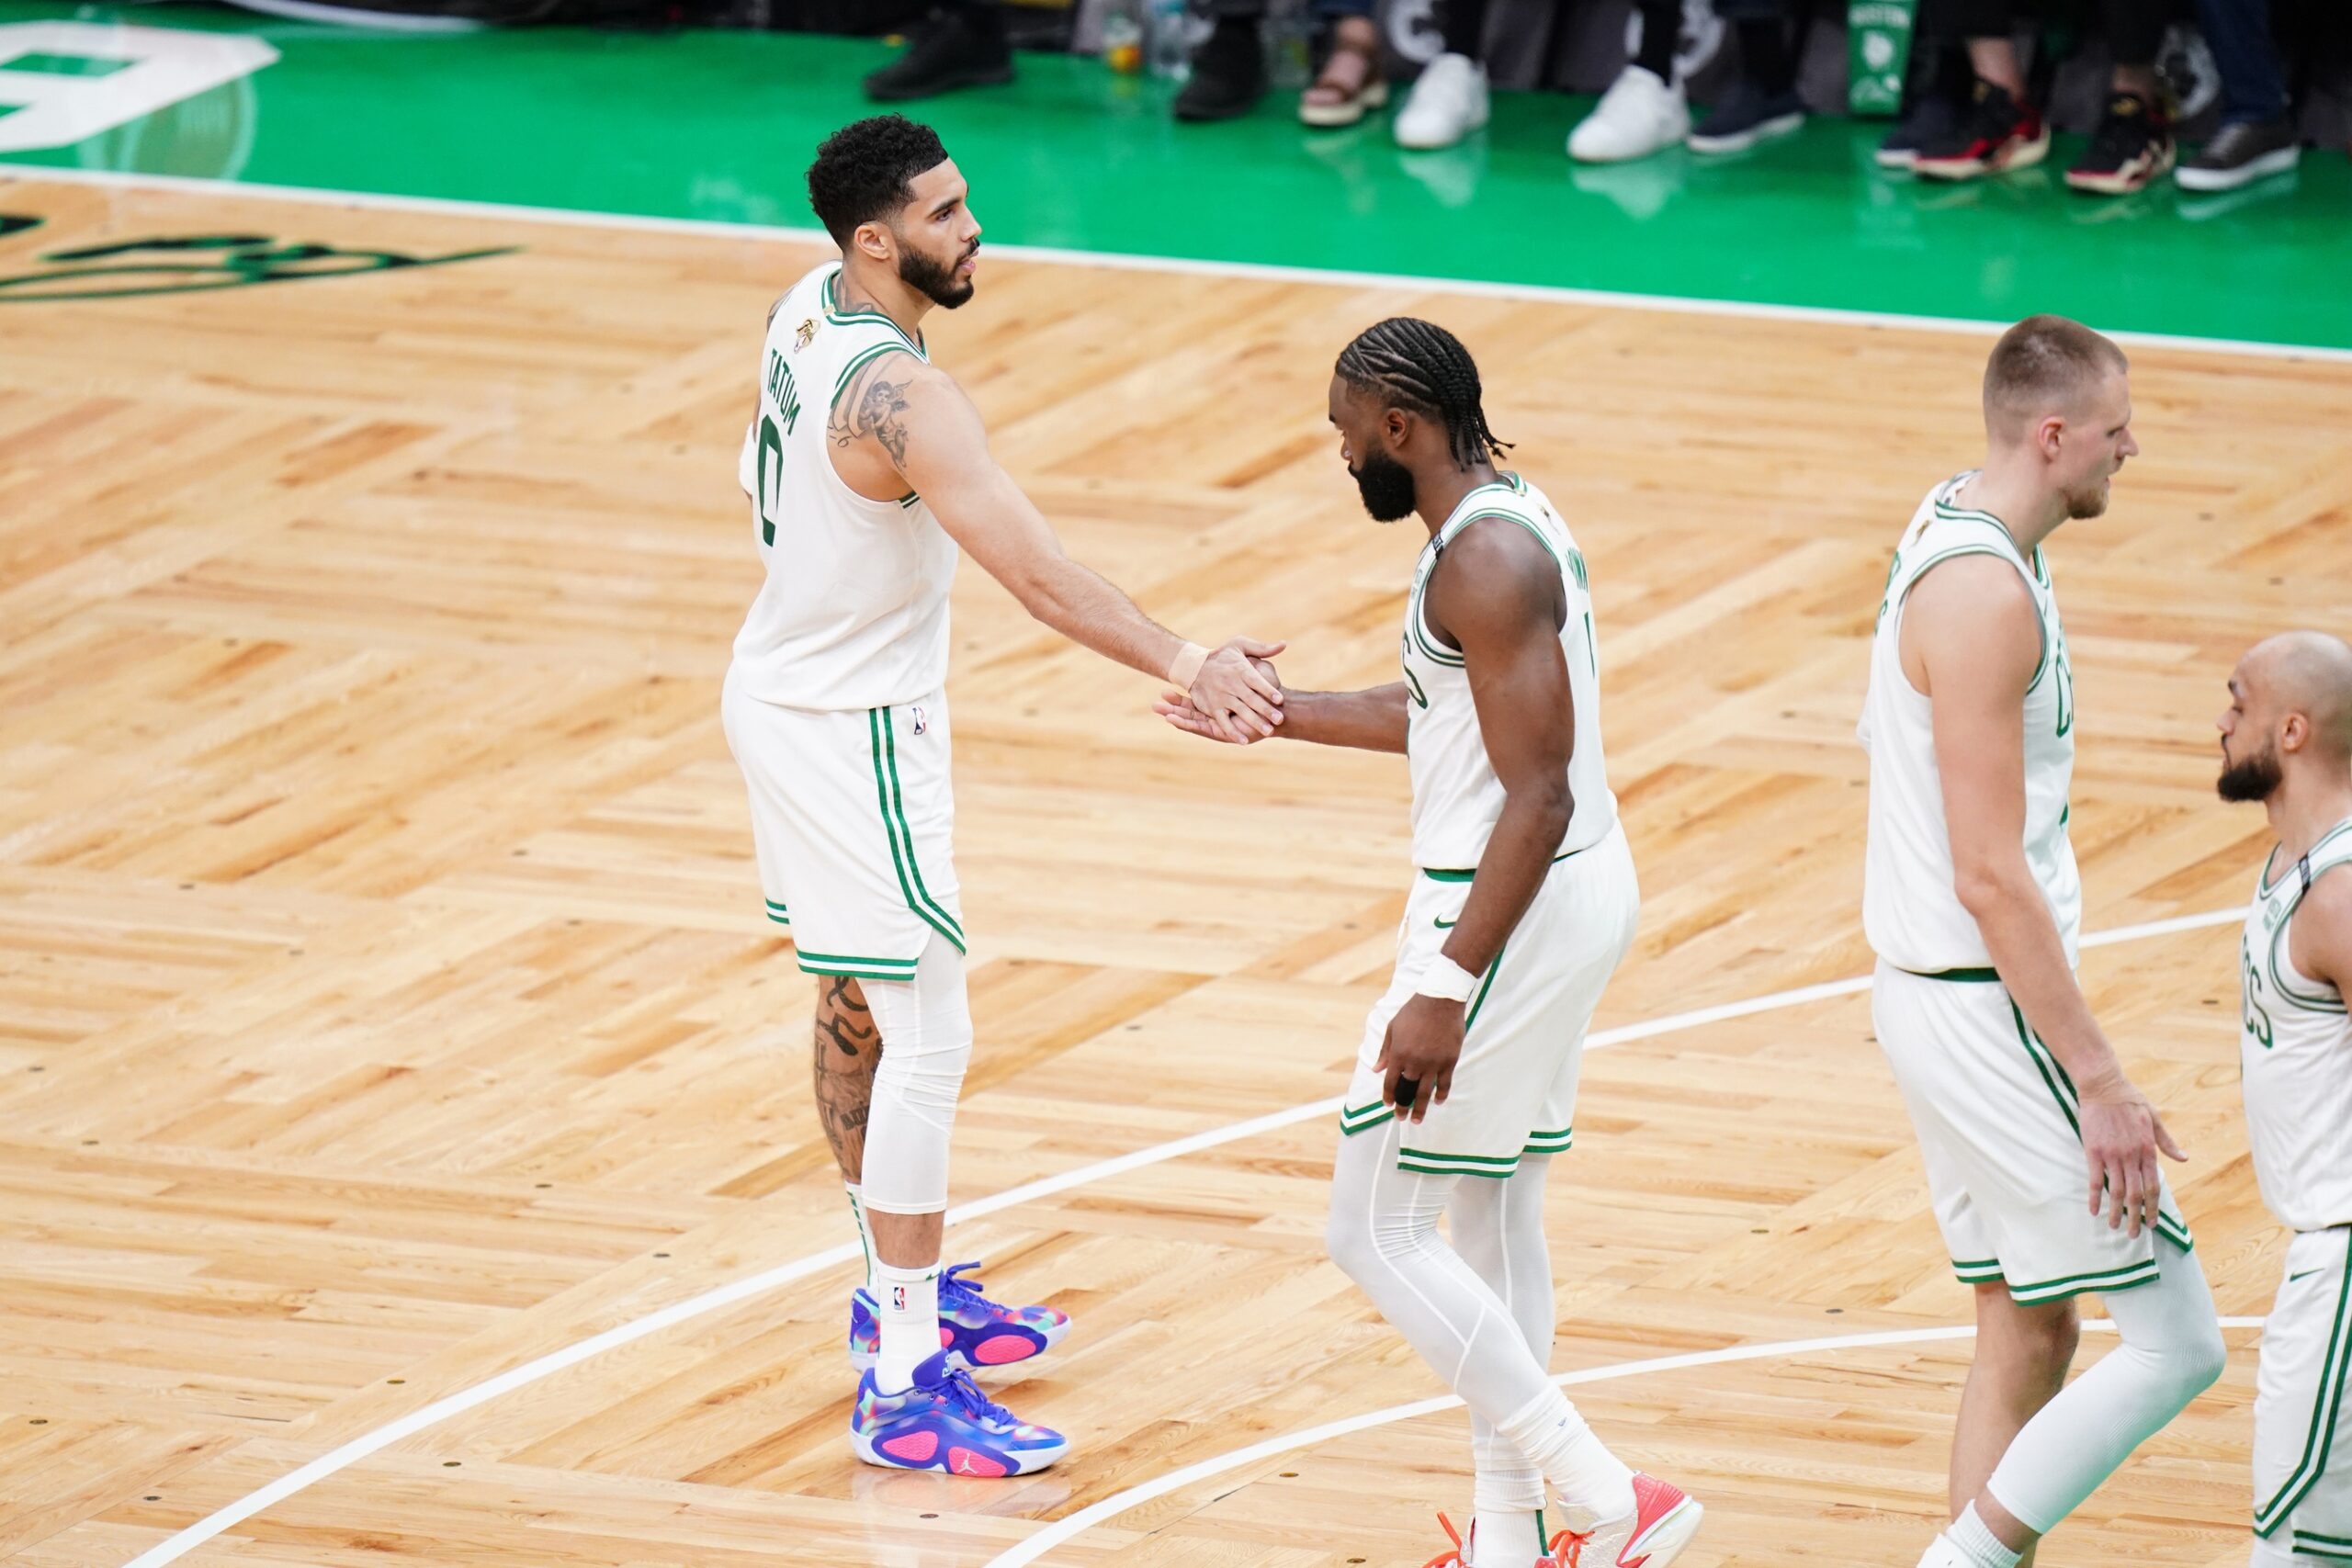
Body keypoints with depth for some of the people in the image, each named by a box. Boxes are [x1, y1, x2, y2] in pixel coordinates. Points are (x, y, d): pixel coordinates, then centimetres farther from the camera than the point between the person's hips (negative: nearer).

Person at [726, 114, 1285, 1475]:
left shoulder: (807, 311, 0)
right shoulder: (900, 398, -30)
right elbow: (1037, 571, -40)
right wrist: (1186, 665, -48)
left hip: (790, 691, 10)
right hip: (853, 736, -10)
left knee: (858, 1006, 22)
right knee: (929, 1041, -7)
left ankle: (904, 1295, 37)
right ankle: (907, 1388, -6)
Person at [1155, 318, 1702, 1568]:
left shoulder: (1484, 561, -22)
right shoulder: (1507, 518, 11)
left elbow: (1537, 797, -26)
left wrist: (1444, 989, -29)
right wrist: (1276, 712, 32)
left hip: (1515, 911, -10)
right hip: (1575, 896, 10)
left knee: (1376, 1232, -3)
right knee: (1493, 1221, 18)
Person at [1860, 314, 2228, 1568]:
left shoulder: (1949, 530, 10)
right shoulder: (1984, 593, -22)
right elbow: (1991, 877, -24)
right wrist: (2099, 1083, -22)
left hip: (1939, 994, 10)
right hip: (1988, 1010, -10)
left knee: (2028, 1334, 14)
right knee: (2174, 1344, -7)